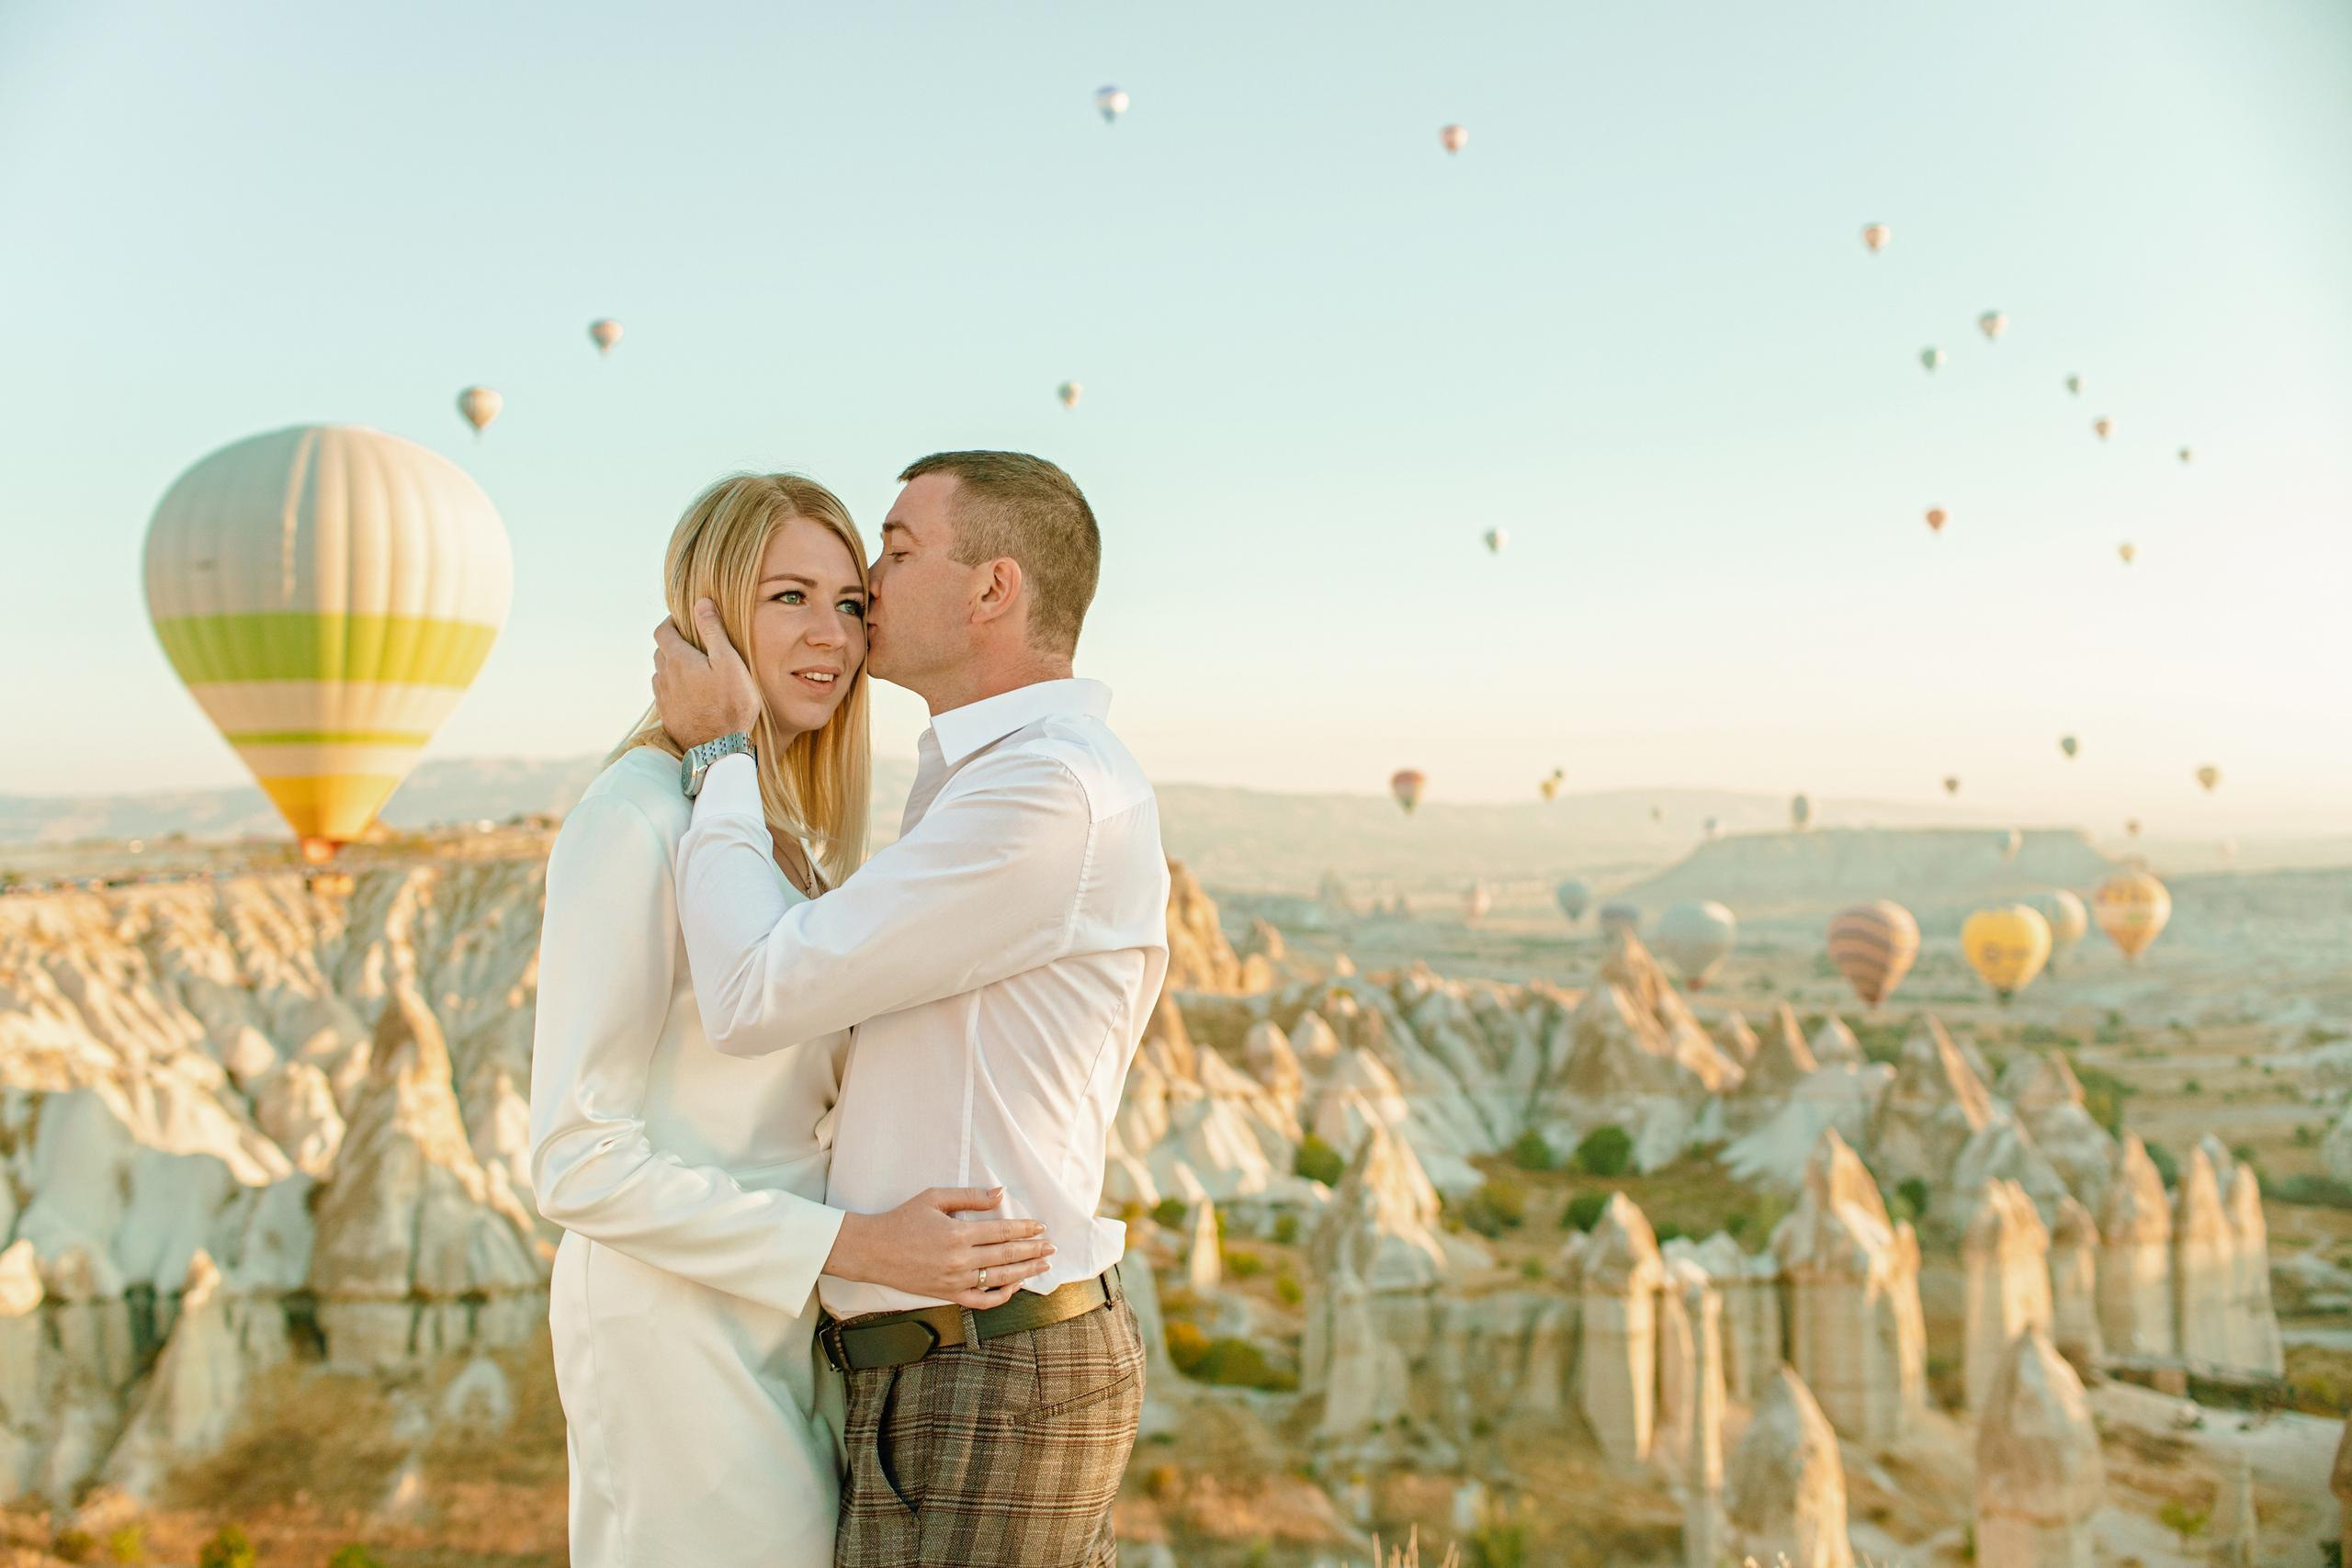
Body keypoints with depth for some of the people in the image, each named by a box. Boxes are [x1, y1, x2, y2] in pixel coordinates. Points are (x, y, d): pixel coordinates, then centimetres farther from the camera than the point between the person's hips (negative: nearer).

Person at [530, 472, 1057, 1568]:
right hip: (675, 1326, -8)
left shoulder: (794, 832, 11)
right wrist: (857, 1246, -22)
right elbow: (578, 1159, -19)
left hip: (787, 1320, 8)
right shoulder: (637, 819, -16)